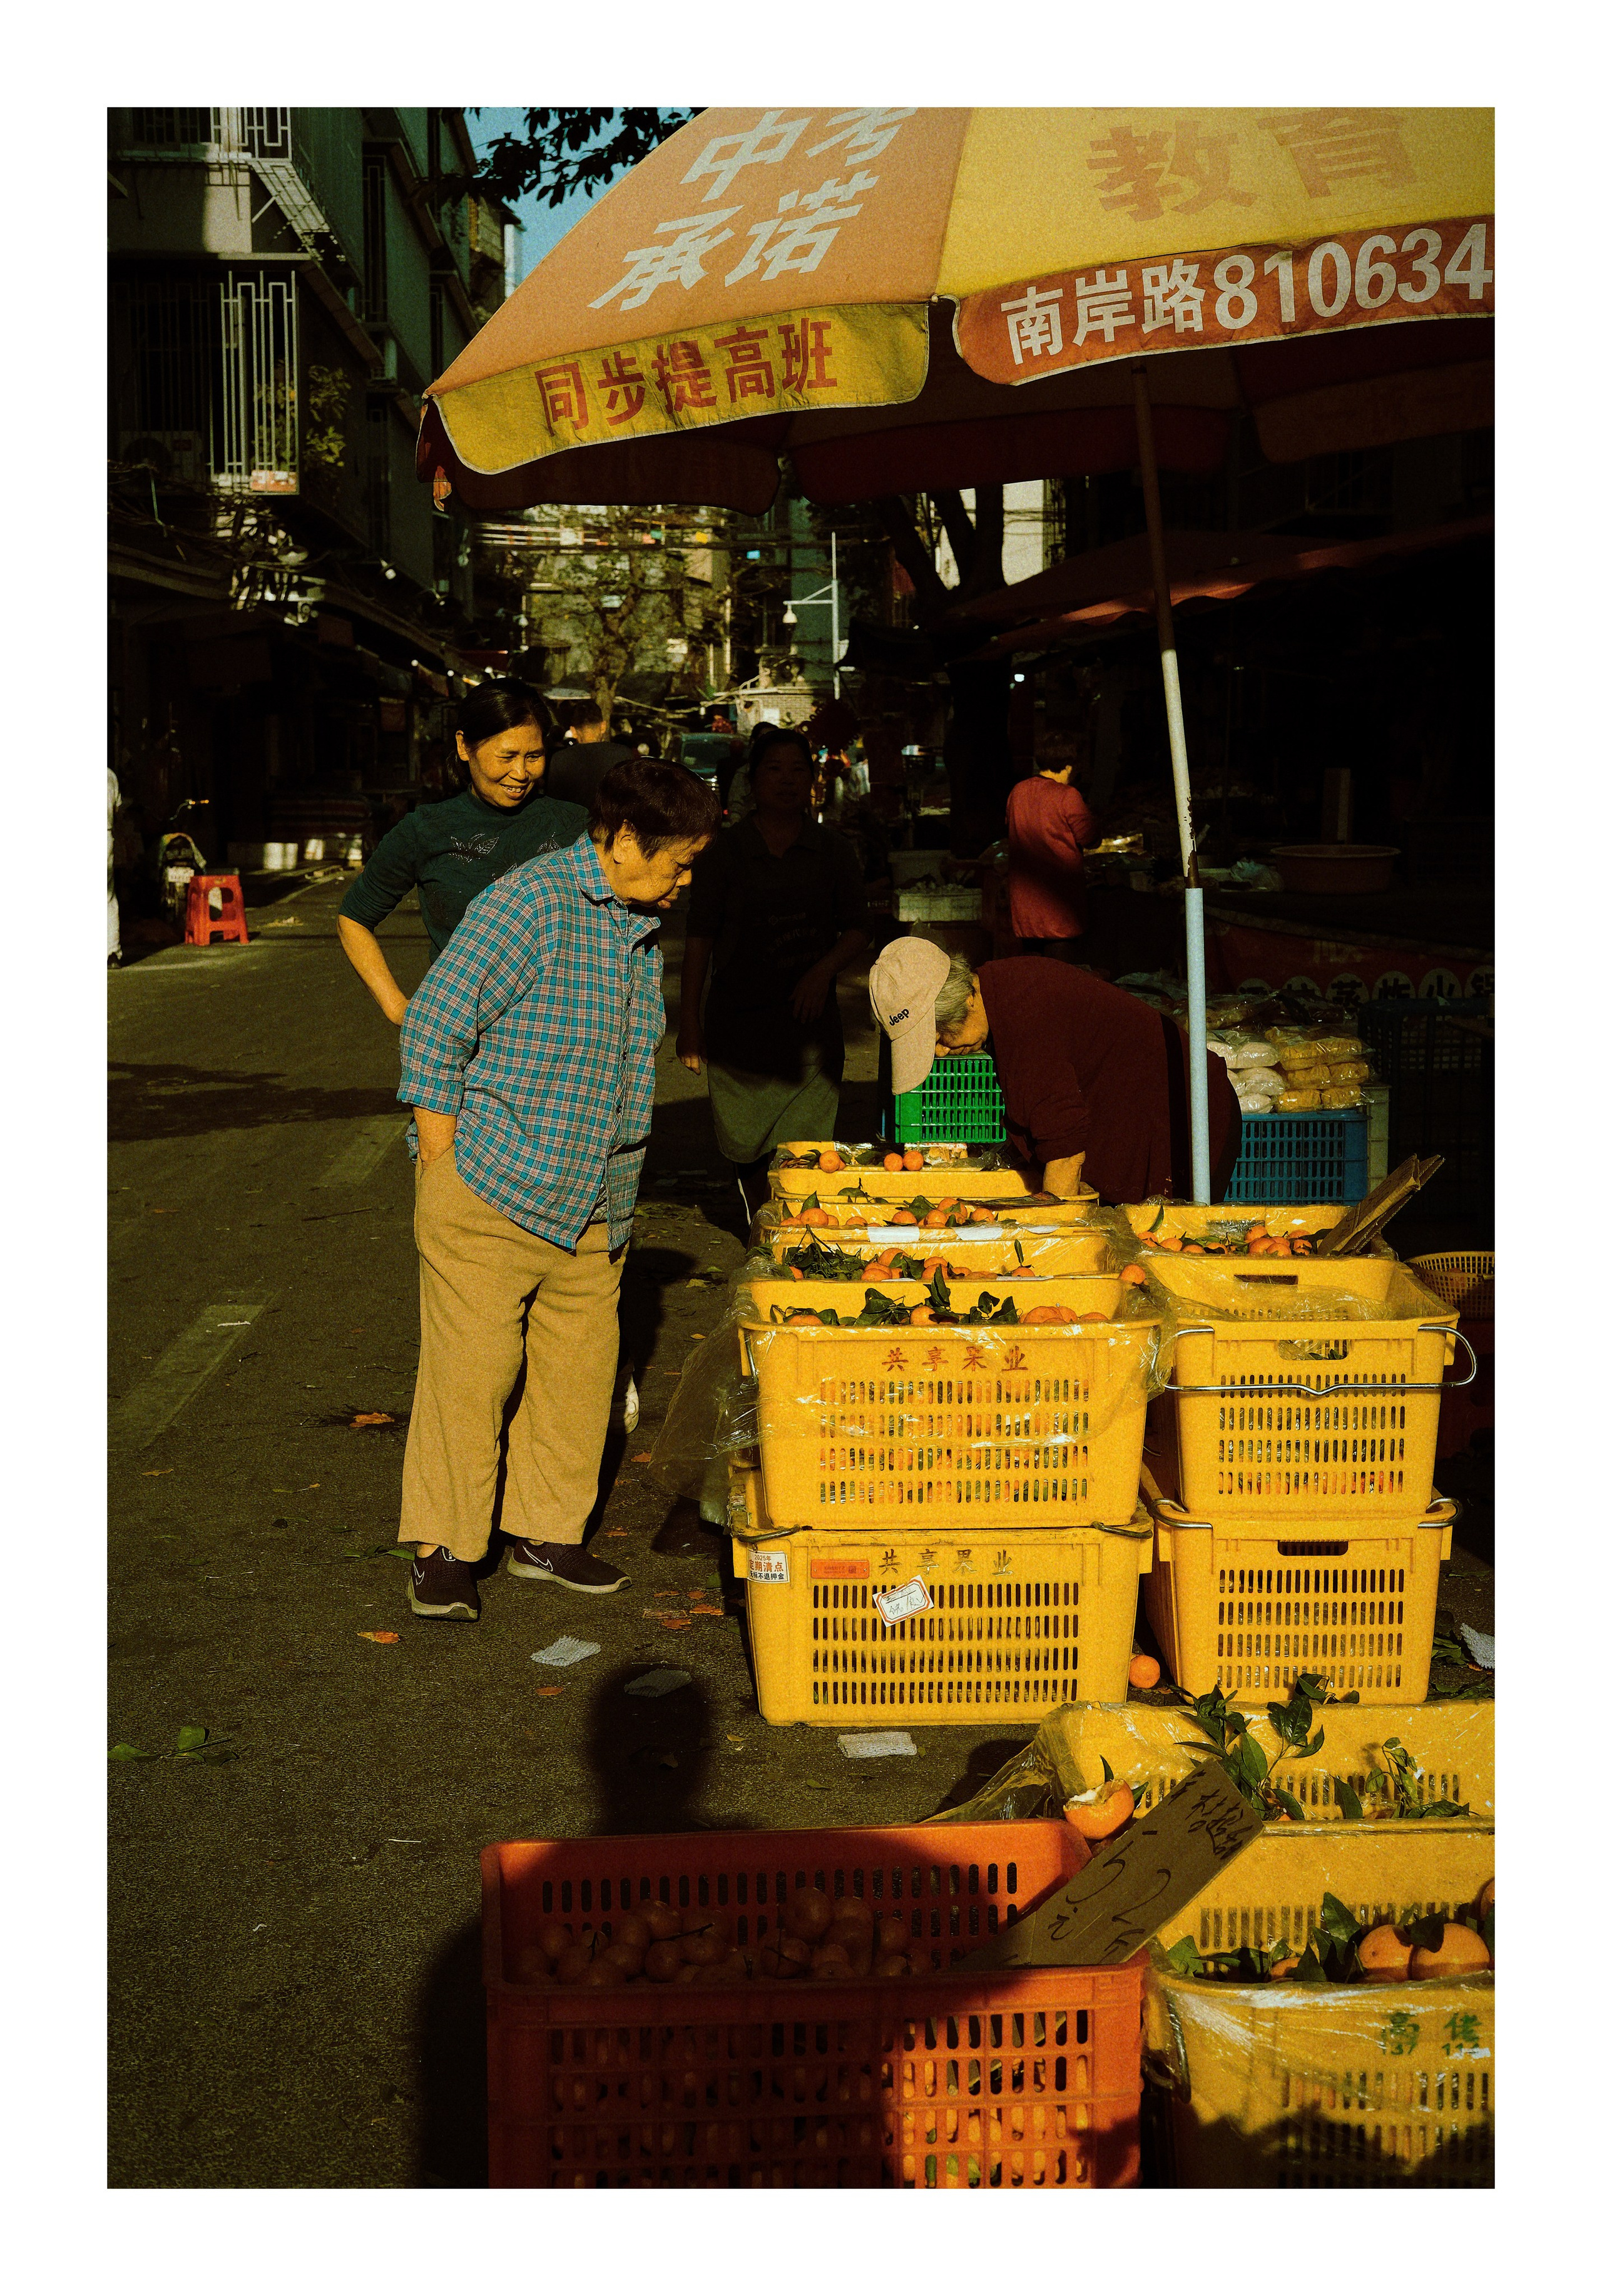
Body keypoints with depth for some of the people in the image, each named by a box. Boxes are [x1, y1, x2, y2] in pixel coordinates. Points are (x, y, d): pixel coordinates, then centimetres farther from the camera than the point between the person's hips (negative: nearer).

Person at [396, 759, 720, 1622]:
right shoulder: (529, 903, -15)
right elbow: (433, 1025, -16)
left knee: (579, 1365, 11)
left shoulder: (642, 923, 12)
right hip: (490, 1193, -8)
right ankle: (442, 1550, 9)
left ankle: (546, 1533, 25)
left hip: (592, 1206, 8)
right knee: (472, 1368, -3)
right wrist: (443, 1162, -14)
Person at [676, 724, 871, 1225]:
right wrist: (688, 1020, -1)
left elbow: (859, 930, 10)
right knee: (747, 1148, 5)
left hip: (810, 1019, 1)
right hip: (739, 1019, 0)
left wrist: (823, 971, -9)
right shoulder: (725, 851, 2)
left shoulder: (831, 850, 7)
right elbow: (699, 940, 3)